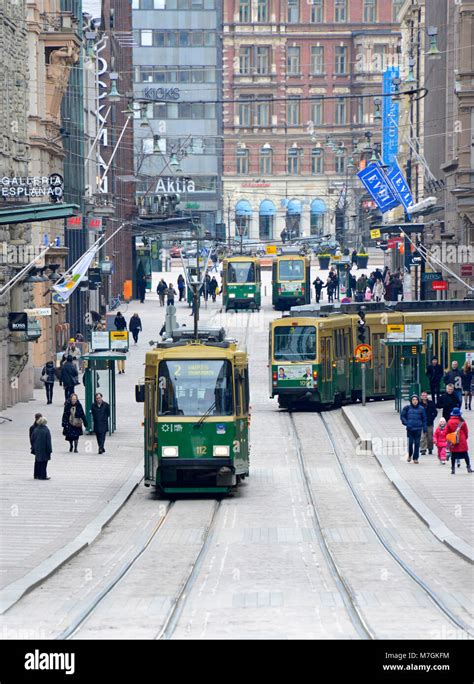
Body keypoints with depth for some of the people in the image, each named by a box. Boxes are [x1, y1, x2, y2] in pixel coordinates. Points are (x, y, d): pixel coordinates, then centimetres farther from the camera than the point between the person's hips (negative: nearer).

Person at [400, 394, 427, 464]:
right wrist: (406, 423, -7)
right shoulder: (407, 408, 2)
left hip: (418, 429, 1)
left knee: (417, 443, 0)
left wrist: (424, 428, 5)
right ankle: (410, 455, 22)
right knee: (410, 442, -3)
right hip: (410, 429, -1)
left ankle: (415, 458, 9)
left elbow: (424, 419, 10)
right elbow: (402, 416, 6)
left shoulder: (421, 409, 4)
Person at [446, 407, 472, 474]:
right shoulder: (462, 422, -8)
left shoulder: (449, 422, -4)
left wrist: (449, 440, 18)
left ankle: (453, 469, 5)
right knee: (465, 454, 8)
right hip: (462, 441, -1)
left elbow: (447, 432, 3)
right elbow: (466, 432, 1)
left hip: (453, 441, 1)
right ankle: (468, 468, 8)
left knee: (453, 456, 6)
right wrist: (465, 438, 20)